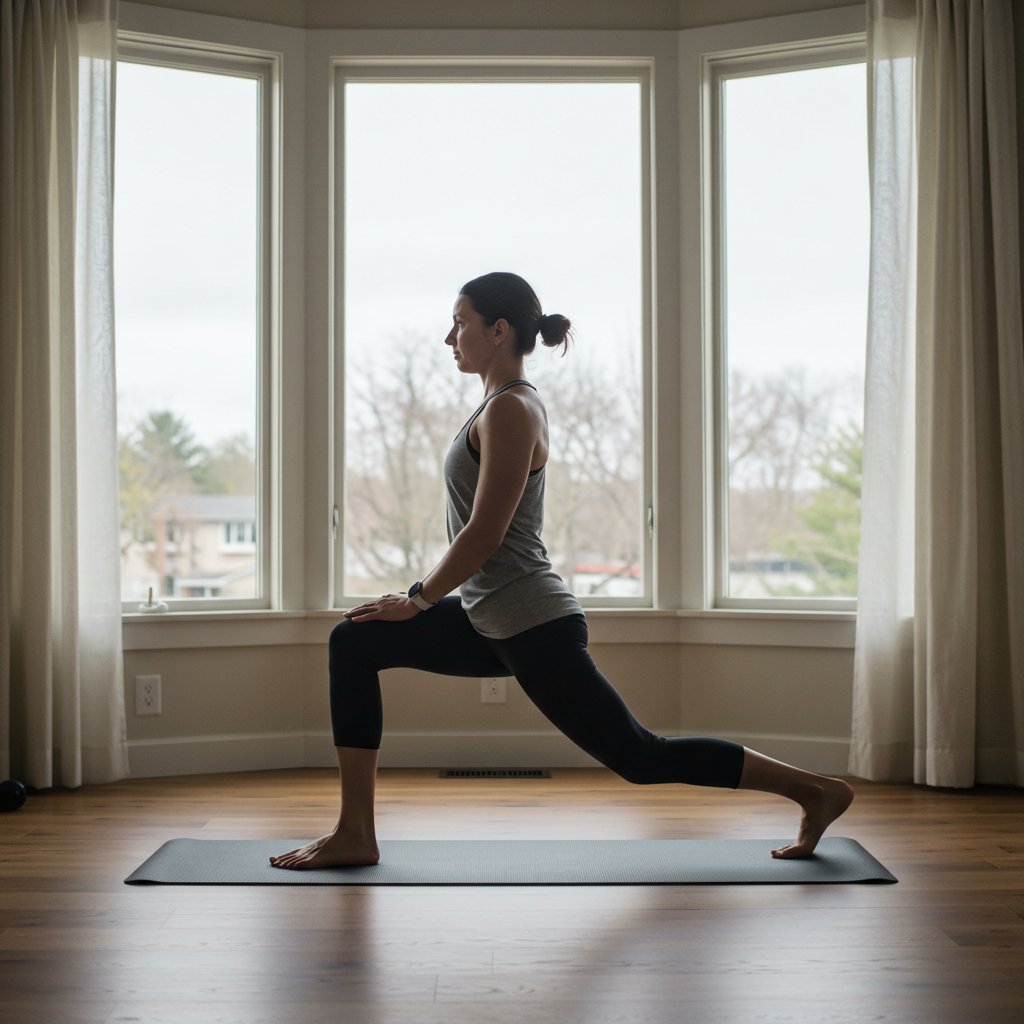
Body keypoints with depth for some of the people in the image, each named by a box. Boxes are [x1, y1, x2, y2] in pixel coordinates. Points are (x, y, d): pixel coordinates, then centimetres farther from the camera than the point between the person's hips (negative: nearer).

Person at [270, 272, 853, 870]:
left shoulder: (509, 409, -17)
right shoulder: (514, 402, 14)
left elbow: (485, 534, -21)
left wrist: (418, 599, -10)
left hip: (531, 626, -10)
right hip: (493, 620, 10)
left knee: (640, 757, -1)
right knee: (353, 644, 7)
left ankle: (816, 790, 12)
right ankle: (355, 836, 7)